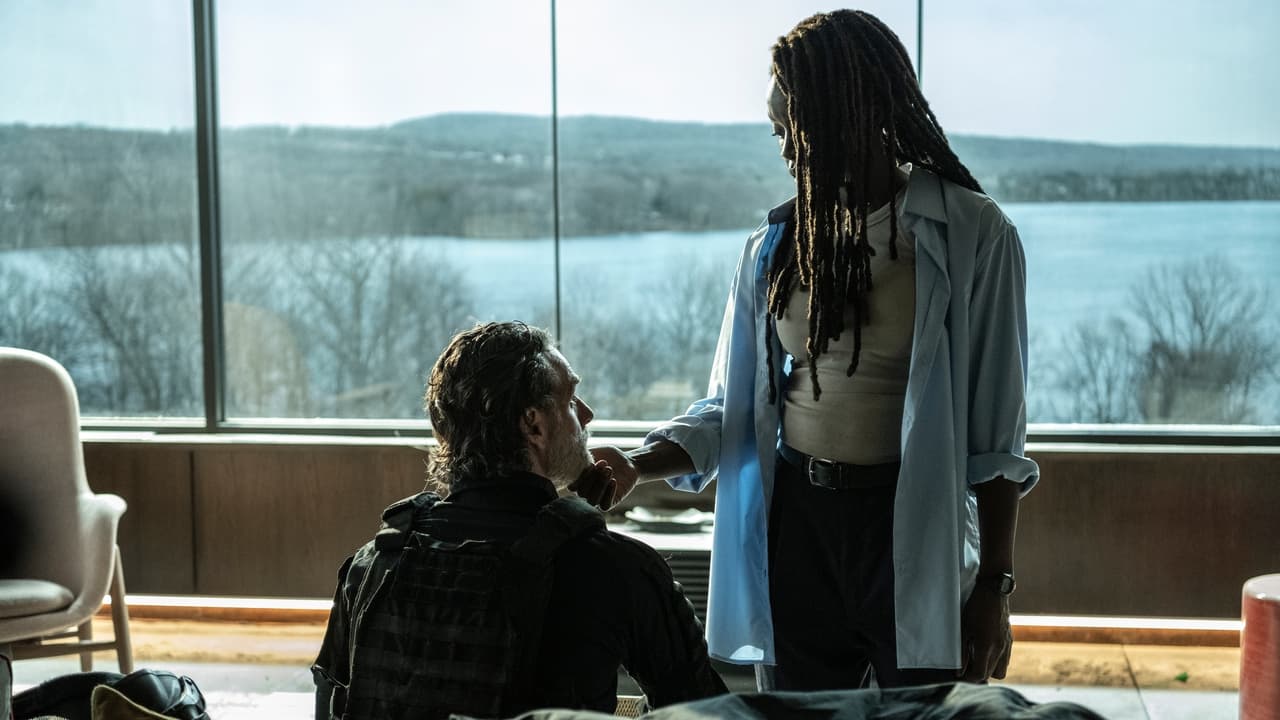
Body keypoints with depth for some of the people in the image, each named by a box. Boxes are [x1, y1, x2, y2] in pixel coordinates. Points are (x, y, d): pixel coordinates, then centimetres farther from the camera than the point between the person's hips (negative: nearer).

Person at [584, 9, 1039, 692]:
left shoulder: (971, 235, -6)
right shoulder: (777, 244, 5)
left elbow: (994, 435, -5)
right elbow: (731, 407, 7)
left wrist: (994, 585, -6)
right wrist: (637, 467, -10)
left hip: (915, 532, -3)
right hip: (794, 526, 4)